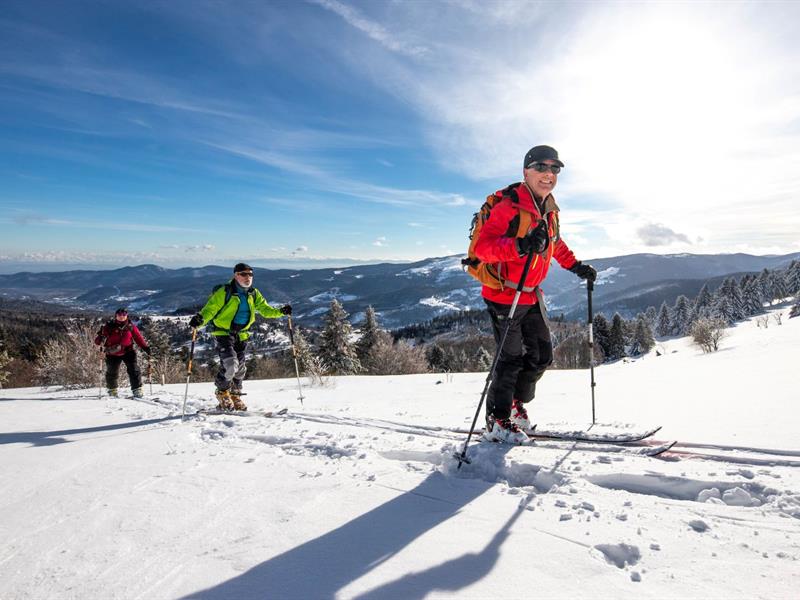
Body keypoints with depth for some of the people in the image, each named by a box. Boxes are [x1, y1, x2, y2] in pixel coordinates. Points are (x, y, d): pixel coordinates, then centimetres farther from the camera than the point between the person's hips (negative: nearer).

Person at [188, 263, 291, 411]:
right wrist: (200, 319, -37)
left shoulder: (254, 294, 5)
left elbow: (265, 309, 4)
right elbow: (210, 308, -17)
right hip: (223, 332, -6)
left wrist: (280, 312, -13)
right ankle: (222, 393, 7)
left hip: (241, 334, 6)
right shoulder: (224, 292, -13)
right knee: (230, 364, -19)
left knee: (240, 368, 11)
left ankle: (235, 396, 30)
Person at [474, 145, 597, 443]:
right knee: (511, 359, -2)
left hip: (532, 295, 8)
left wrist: (575, 266, 20)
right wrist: (520, 246, -44)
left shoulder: (549, 210, 8)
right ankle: (497, 421, 16)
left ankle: (516, 404, 32)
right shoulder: (509, 206, -18)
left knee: (542, 356, 11)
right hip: (504, 294, -8)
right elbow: (482, 246, -30)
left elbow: (555, 243, 28)